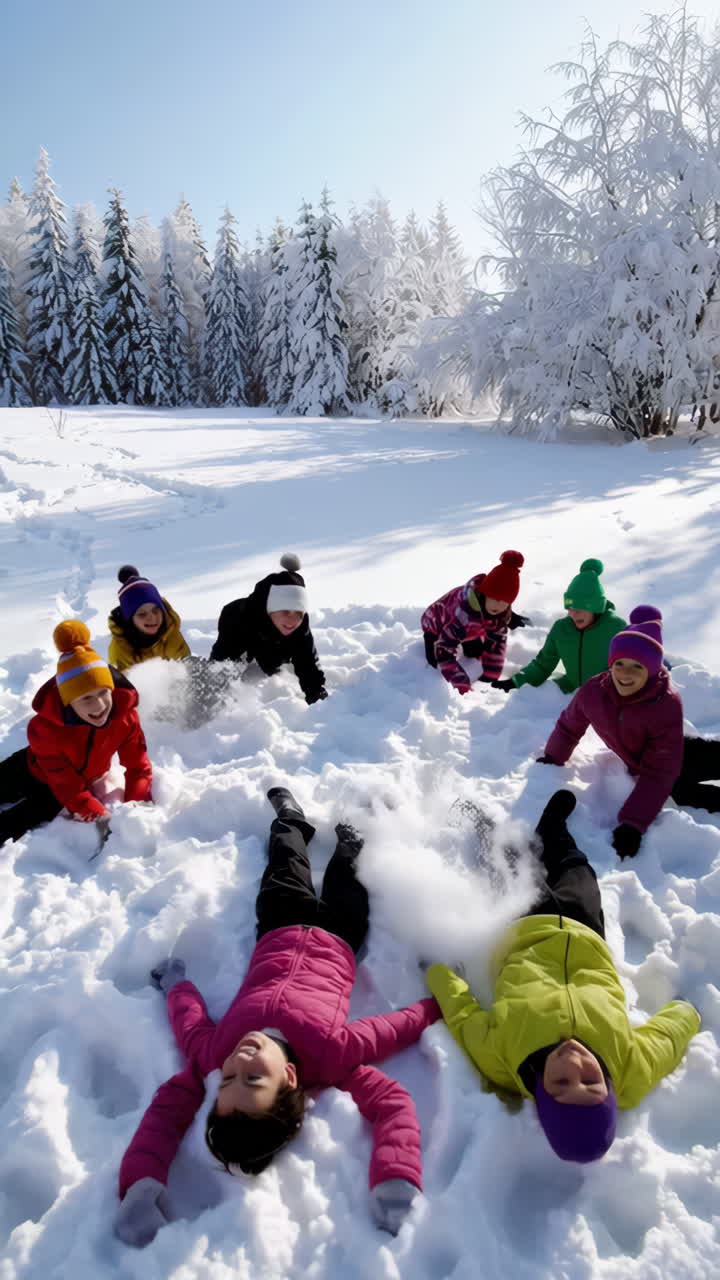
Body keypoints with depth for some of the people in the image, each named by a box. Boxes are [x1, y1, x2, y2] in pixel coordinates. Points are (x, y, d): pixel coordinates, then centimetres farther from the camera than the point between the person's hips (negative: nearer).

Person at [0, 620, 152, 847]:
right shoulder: (44, 728, -38)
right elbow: (68, 787, -35)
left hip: (85, 779, 1)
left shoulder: (126, 715, -33)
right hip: (36, 771, -1)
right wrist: (102, 819, -42)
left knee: (23, 821, -12)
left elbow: (138, 766, -24)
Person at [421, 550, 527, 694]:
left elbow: (497, 641, -16)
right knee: (435, 666, -15)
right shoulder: (464, 613, -50)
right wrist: (463, 687, -53)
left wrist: (490, 677, -21)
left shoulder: (502, 610, -28)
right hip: (436, 626, -5)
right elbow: (444, 652, -50)